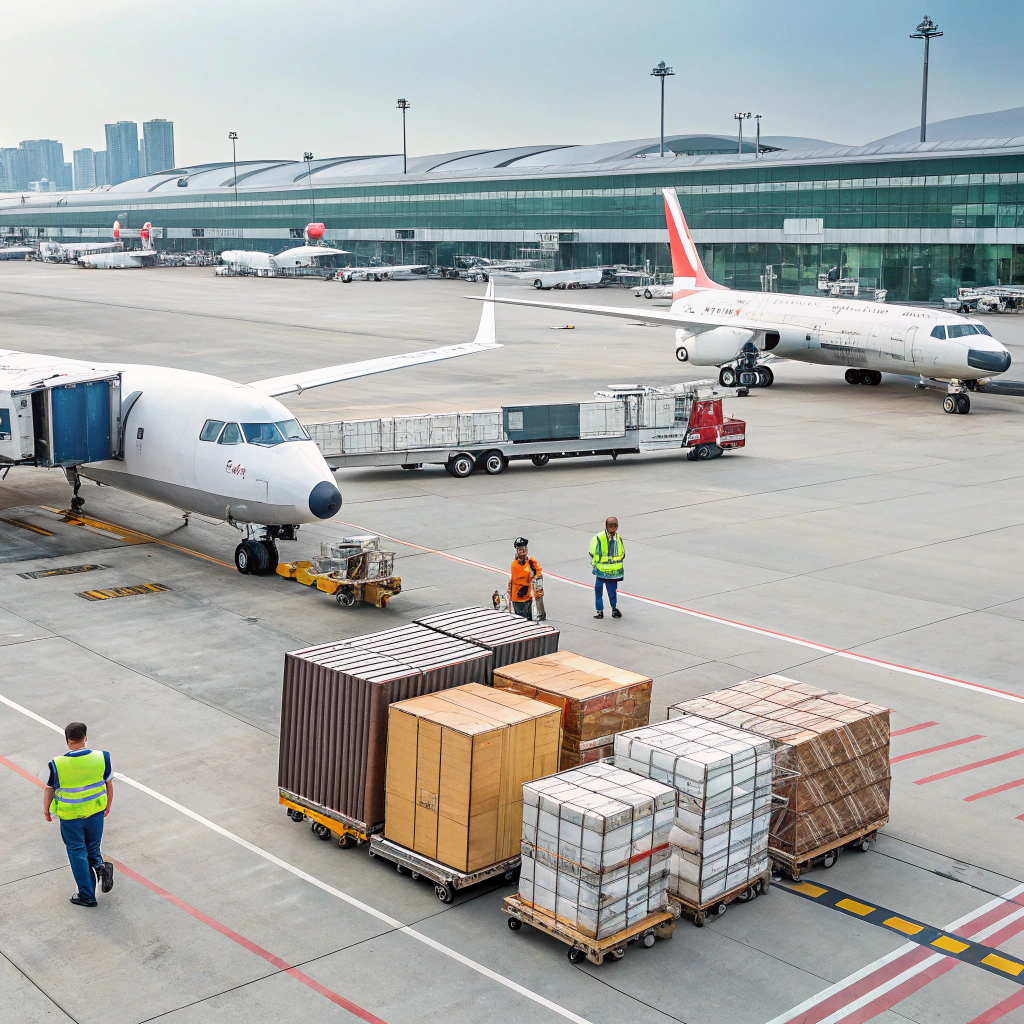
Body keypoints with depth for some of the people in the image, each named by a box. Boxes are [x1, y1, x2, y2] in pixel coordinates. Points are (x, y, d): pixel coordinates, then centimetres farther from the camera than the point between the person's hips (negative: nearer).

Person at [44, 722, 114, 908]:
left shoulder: (57, 764, -19)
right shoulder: (102, 757, -13)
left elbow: (50, 789, -4)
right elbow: (109, 784, 0)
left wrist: (46, 809, 15)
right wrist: (108, 805, 17)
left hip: (70, 816, -2)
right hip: (96, 812, 2)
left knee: (77, 852, 12)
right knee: (93, 848, 23)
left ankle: (87, 896, 16)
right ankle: (100, 865, -8)